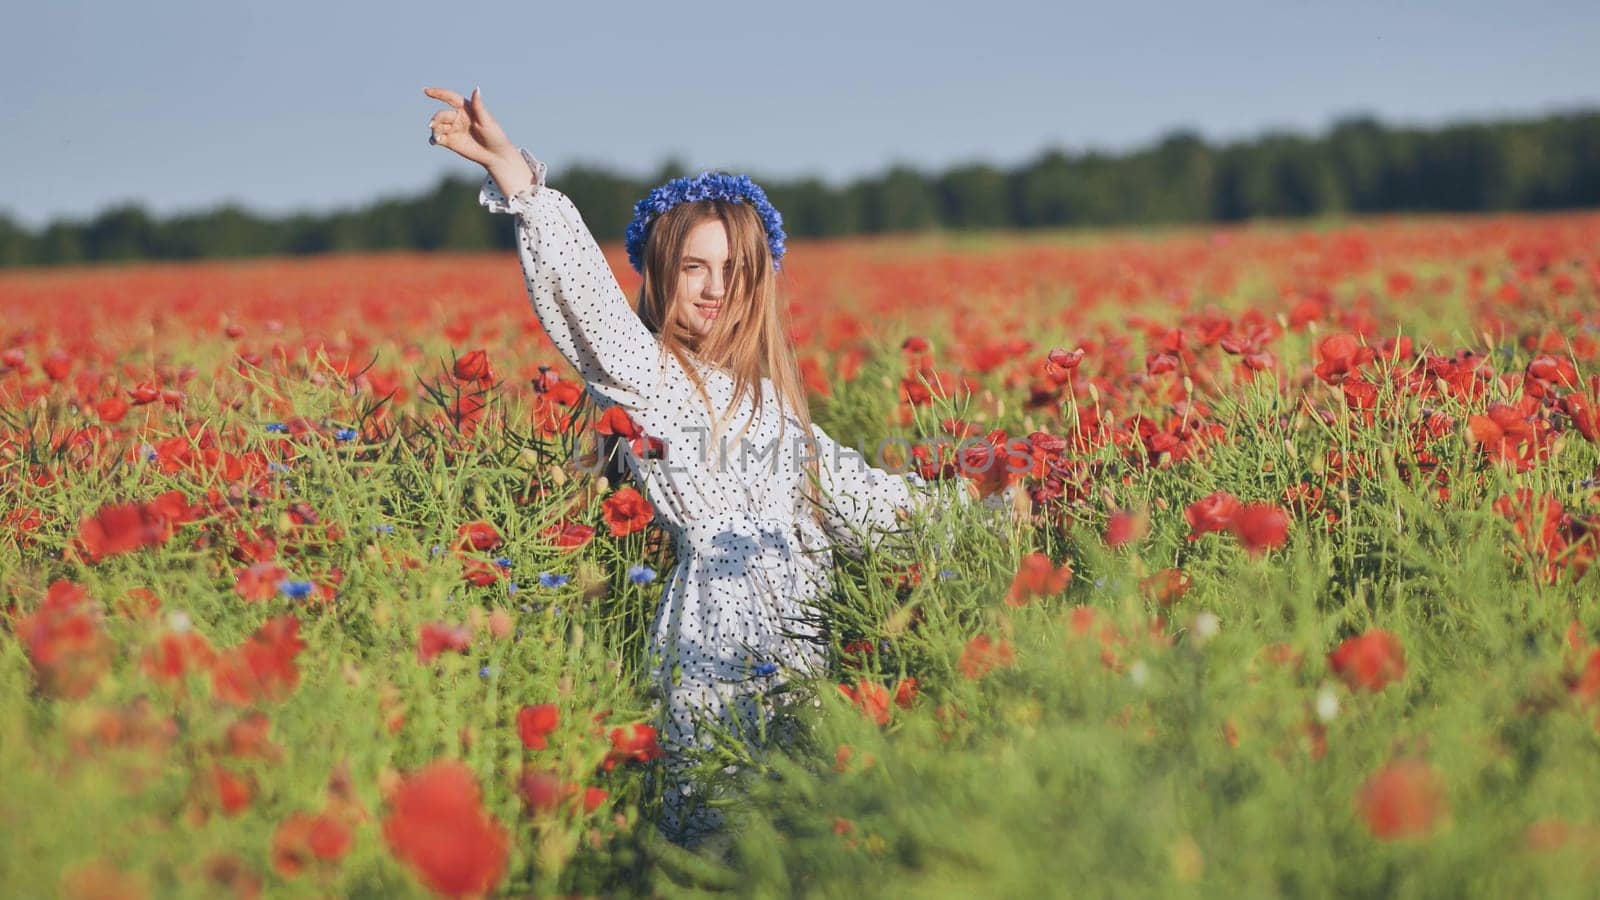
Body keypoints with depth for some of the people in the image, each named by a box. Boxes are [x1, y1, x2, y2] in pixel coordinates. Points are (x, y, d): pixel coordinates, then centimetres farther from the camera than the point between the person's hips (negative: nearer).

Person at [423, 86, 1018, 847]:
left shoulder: (765, 389, 18)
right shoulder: (643, 374, -4)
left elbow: (834, 479, 28)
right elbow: (583, 289, -20)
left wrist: (948, 510, 31)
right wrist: (512, 169, -33)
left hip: (793, 634, 7)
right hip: (717, 634, -7)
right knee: (722, 832, -10)